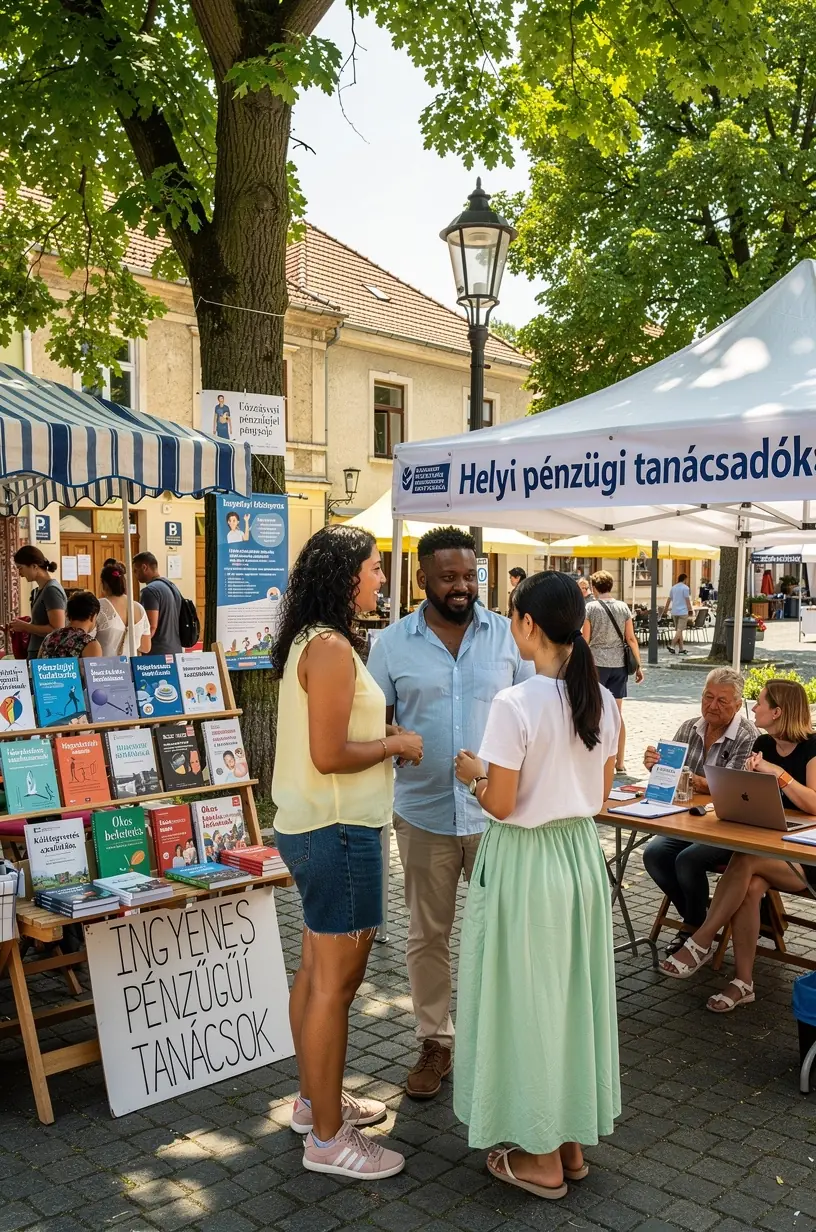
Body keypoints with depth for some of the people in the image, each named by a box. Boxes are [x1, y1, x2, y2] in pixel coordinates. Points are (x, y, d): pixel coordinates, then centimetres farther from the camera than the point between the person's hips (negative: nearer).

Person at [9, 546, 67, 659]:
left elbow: (57, 629, -19)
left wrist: (25, 626, -11)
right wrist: (21, 627, 4)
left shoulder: (52, 590, -12)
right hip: (38, 654, 8)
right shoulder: (38, 591, 14)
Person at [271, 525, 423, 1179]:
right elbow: (329, 756, -24)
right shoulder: (332, 648, -20)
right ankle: (328, 1139, 13)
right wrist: (396, 743, -11)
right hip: (337, 830, -11)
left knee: (317, 969, 20)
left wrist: (387, 738, 10)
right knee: (336, 981, 0)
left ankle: (316, 1099, 35)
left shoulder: (309, 641, 11)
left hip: (312, 826, 11)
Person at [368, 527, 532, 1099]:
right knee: (428, 935, 12)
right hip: (424, 815, 1)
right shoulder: (393, 643, -1)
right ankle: (435, 1042, 29)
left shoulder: (507, 635, 0)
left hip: (497, 813, 0)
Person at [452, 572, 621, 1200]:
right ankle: (573, 1141, 34)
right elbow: (600, 792, 7)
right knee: (574, 993, 18)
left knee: (527, 1000, 9)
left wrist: (475, 773, 1)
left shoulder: (515, 704, -21)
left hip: (526, 862, -7)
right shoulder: (602, 700, -1)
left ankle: (541, 1158, 23)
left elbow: (500, 805, -18)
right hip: (582, 854, 7)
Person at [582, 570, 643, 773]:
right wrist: (638, 665, 10)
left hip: (597, 663, -4)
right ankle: (620, 763, 14)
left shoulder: (590, 608, -6)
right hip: (618, 665, 4)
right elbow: (631, 638, 4)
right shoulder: (623, 607, 5)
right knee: (617, 713, 11)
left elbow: (585, 640, -7)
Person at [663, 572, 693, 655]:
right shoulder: (685, 588, -8)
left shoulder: (673, 588, 13)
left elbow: (669, 600, 15)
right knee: (679, 630, -8)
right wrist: (690, 610, -4)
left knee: (678, 630, 11)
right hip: (683, 612, -7)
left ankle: (681, 648, 13)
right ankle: (672, 646, -19)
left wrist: (665, 610, 21)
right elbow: (687, 600, -10)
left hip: (674, 612, 7)